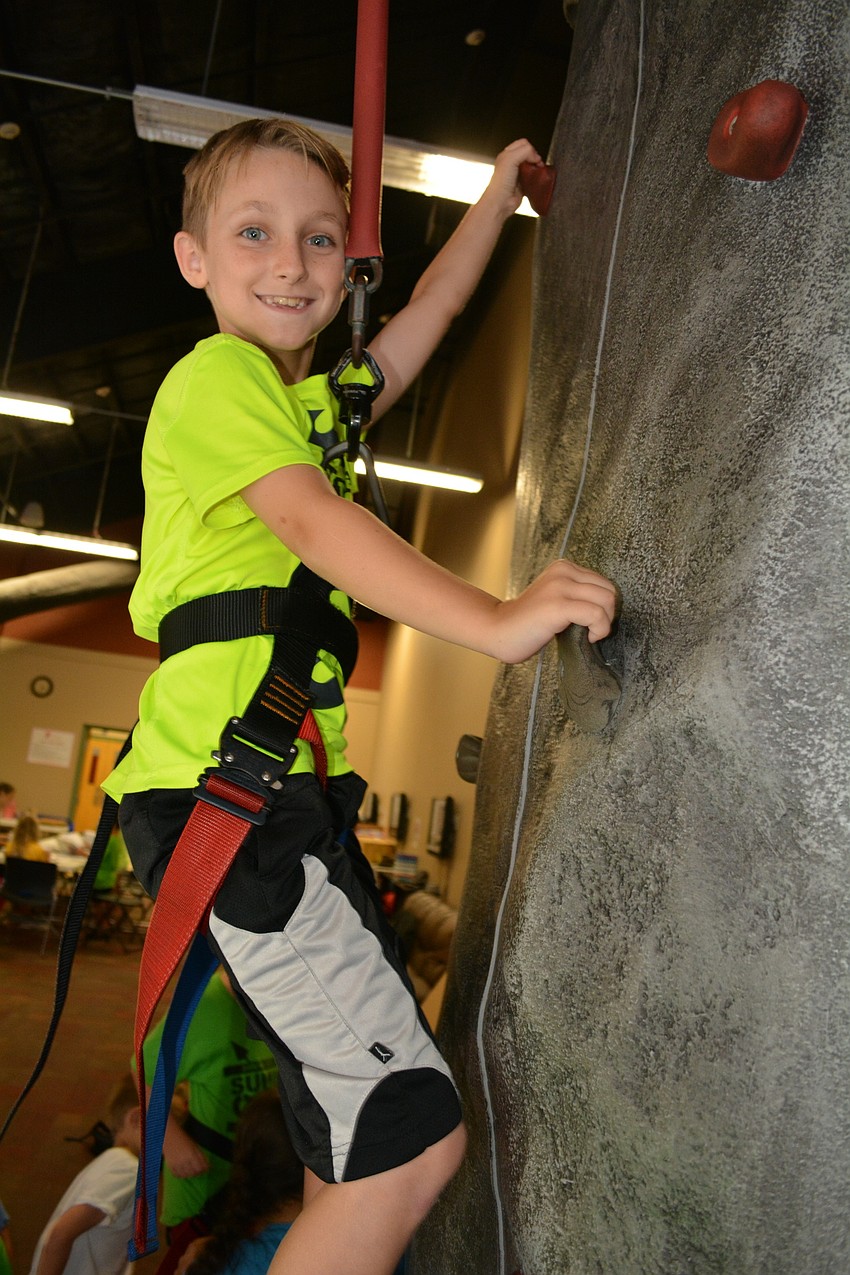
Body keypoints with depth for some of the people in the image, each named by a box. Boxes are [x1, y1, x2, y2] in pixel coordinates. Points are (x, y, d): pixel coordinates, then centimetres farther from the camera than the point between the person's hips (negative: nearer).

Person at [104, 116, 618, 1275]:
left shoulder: (320, 397, 20)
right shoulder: (215, 374, -5)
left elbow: (433, 309, 34)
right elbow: (313, 522, -21)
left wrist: (503, 187, 40)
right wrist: (498, 622, -32)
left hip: (291, 792, 9)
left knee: (358, 1147, 15)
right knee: (411, 1135, -12)